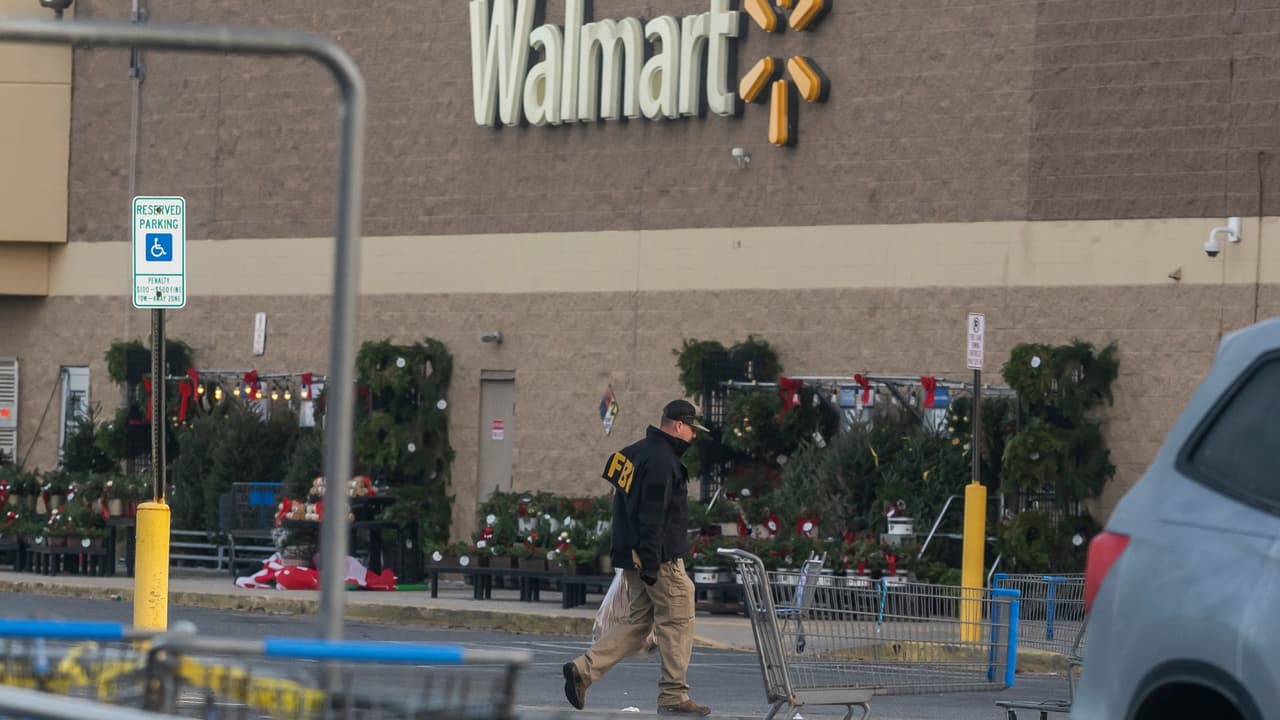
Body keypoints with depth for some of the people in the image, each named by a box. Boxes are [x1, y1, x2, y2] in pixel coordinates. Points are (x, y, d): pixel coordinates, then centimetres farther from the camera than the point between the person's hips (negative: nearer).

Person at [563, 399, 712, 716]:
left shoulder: (634, 452, 15)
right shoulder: (661, 461, -16)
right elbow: (653, 516, -22)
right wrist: (651, 563, -23)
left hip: (633, 556, 10)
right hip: (661, 559, -10)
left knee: (638, 622, 12)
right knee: (677, 622, -1)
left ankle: (583, 669, 3)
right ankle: (674, 696, 2)